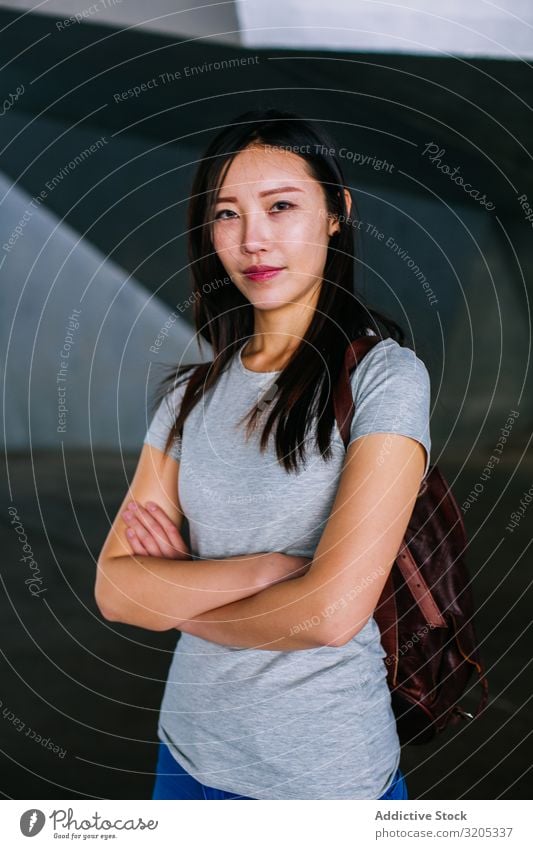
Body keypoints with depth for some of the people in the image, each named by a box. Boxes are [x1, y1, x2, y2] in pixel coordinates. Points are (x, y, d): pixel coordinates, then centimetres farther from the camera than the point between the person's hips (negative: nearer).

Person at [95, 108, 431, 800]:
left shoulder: (383, 374, -14)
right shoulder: (193, 391, 1)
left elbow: (334, 610, -23)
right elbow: (113, 589, -6)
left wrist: (174, 594, -9)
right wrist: (272, 566, -20)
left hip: (328, 772, -4)